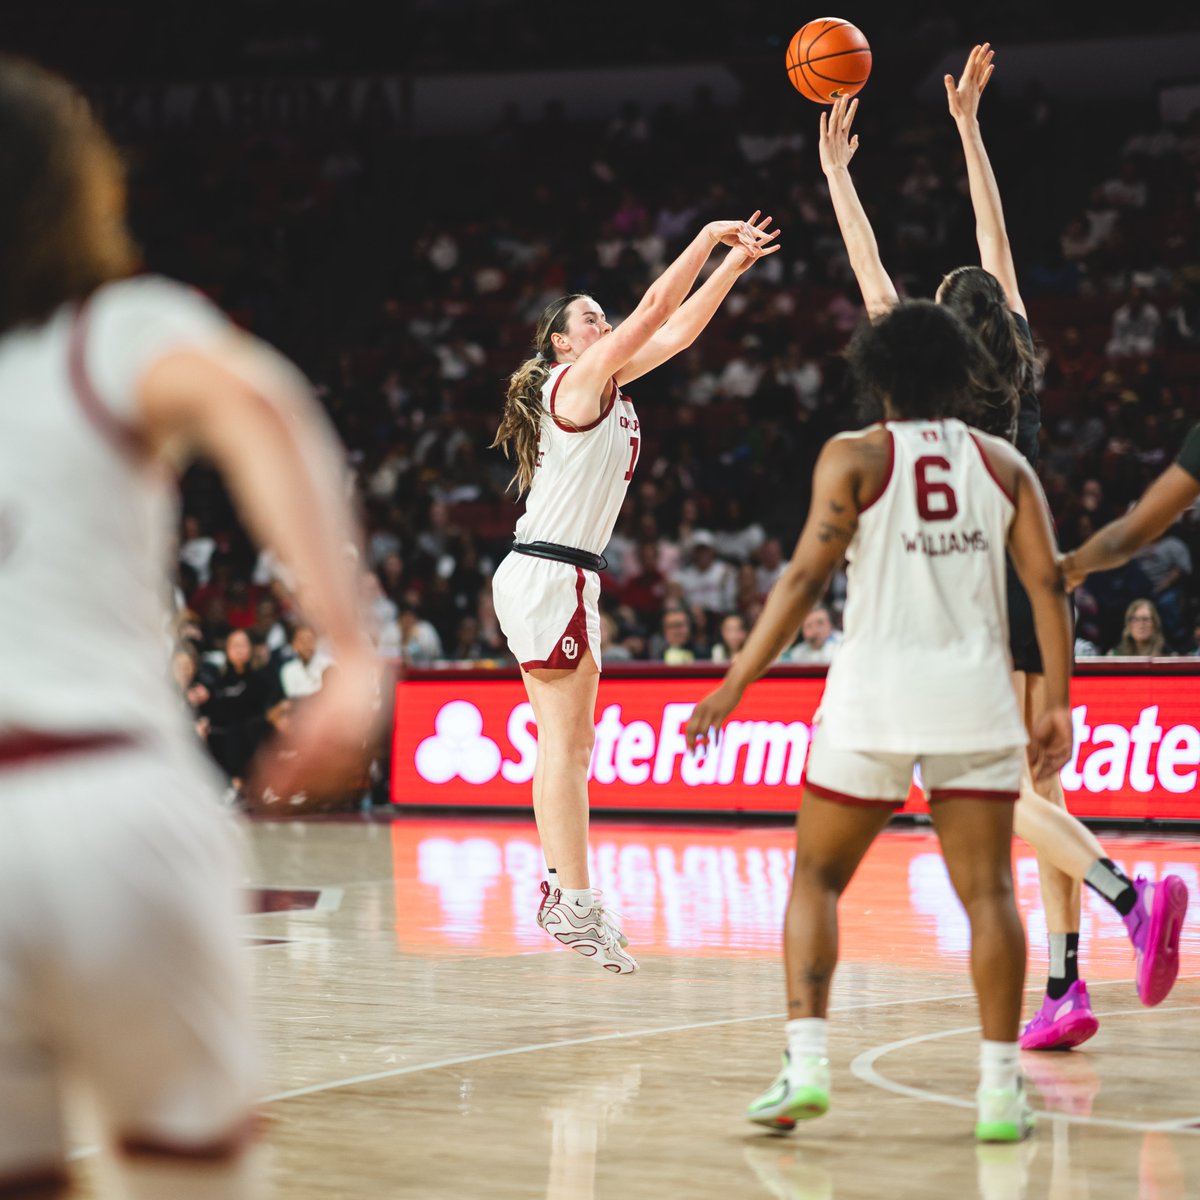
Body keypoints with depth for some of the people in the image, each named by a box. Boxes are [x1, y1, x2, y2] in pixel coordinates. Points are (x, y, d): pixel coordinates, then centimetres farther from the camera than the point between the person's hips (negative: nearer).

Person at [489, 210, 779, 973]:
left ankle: (562, 891, 10)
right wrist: (708, 240, -5)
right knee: (569, 743, -10)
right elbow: (657, 310, -12)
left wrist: (733, 265, 17)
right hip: (550, 575, -10)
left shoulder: (605, 386, 17)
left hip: (548, 579, 10)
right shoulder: (579, 379, -7)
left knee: (564, 743, 8)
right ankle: (576, 902, -11)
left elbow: (678, 329, 20)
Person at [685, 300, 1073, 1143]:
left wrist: (735, 685, -4)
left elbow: (807, 576, -6)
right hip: (977, 695, 2)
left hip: (876, 693, -2)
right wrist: (1059, 704, 5)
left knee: (817, 878, 11)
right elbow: (1048, 585, 3)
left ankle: (806, 1063, -1)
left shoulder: (854, 457, 2)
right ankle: (1001, 1091, 0)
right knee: (988, 893, 4)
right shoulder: (1003, 463, 11)